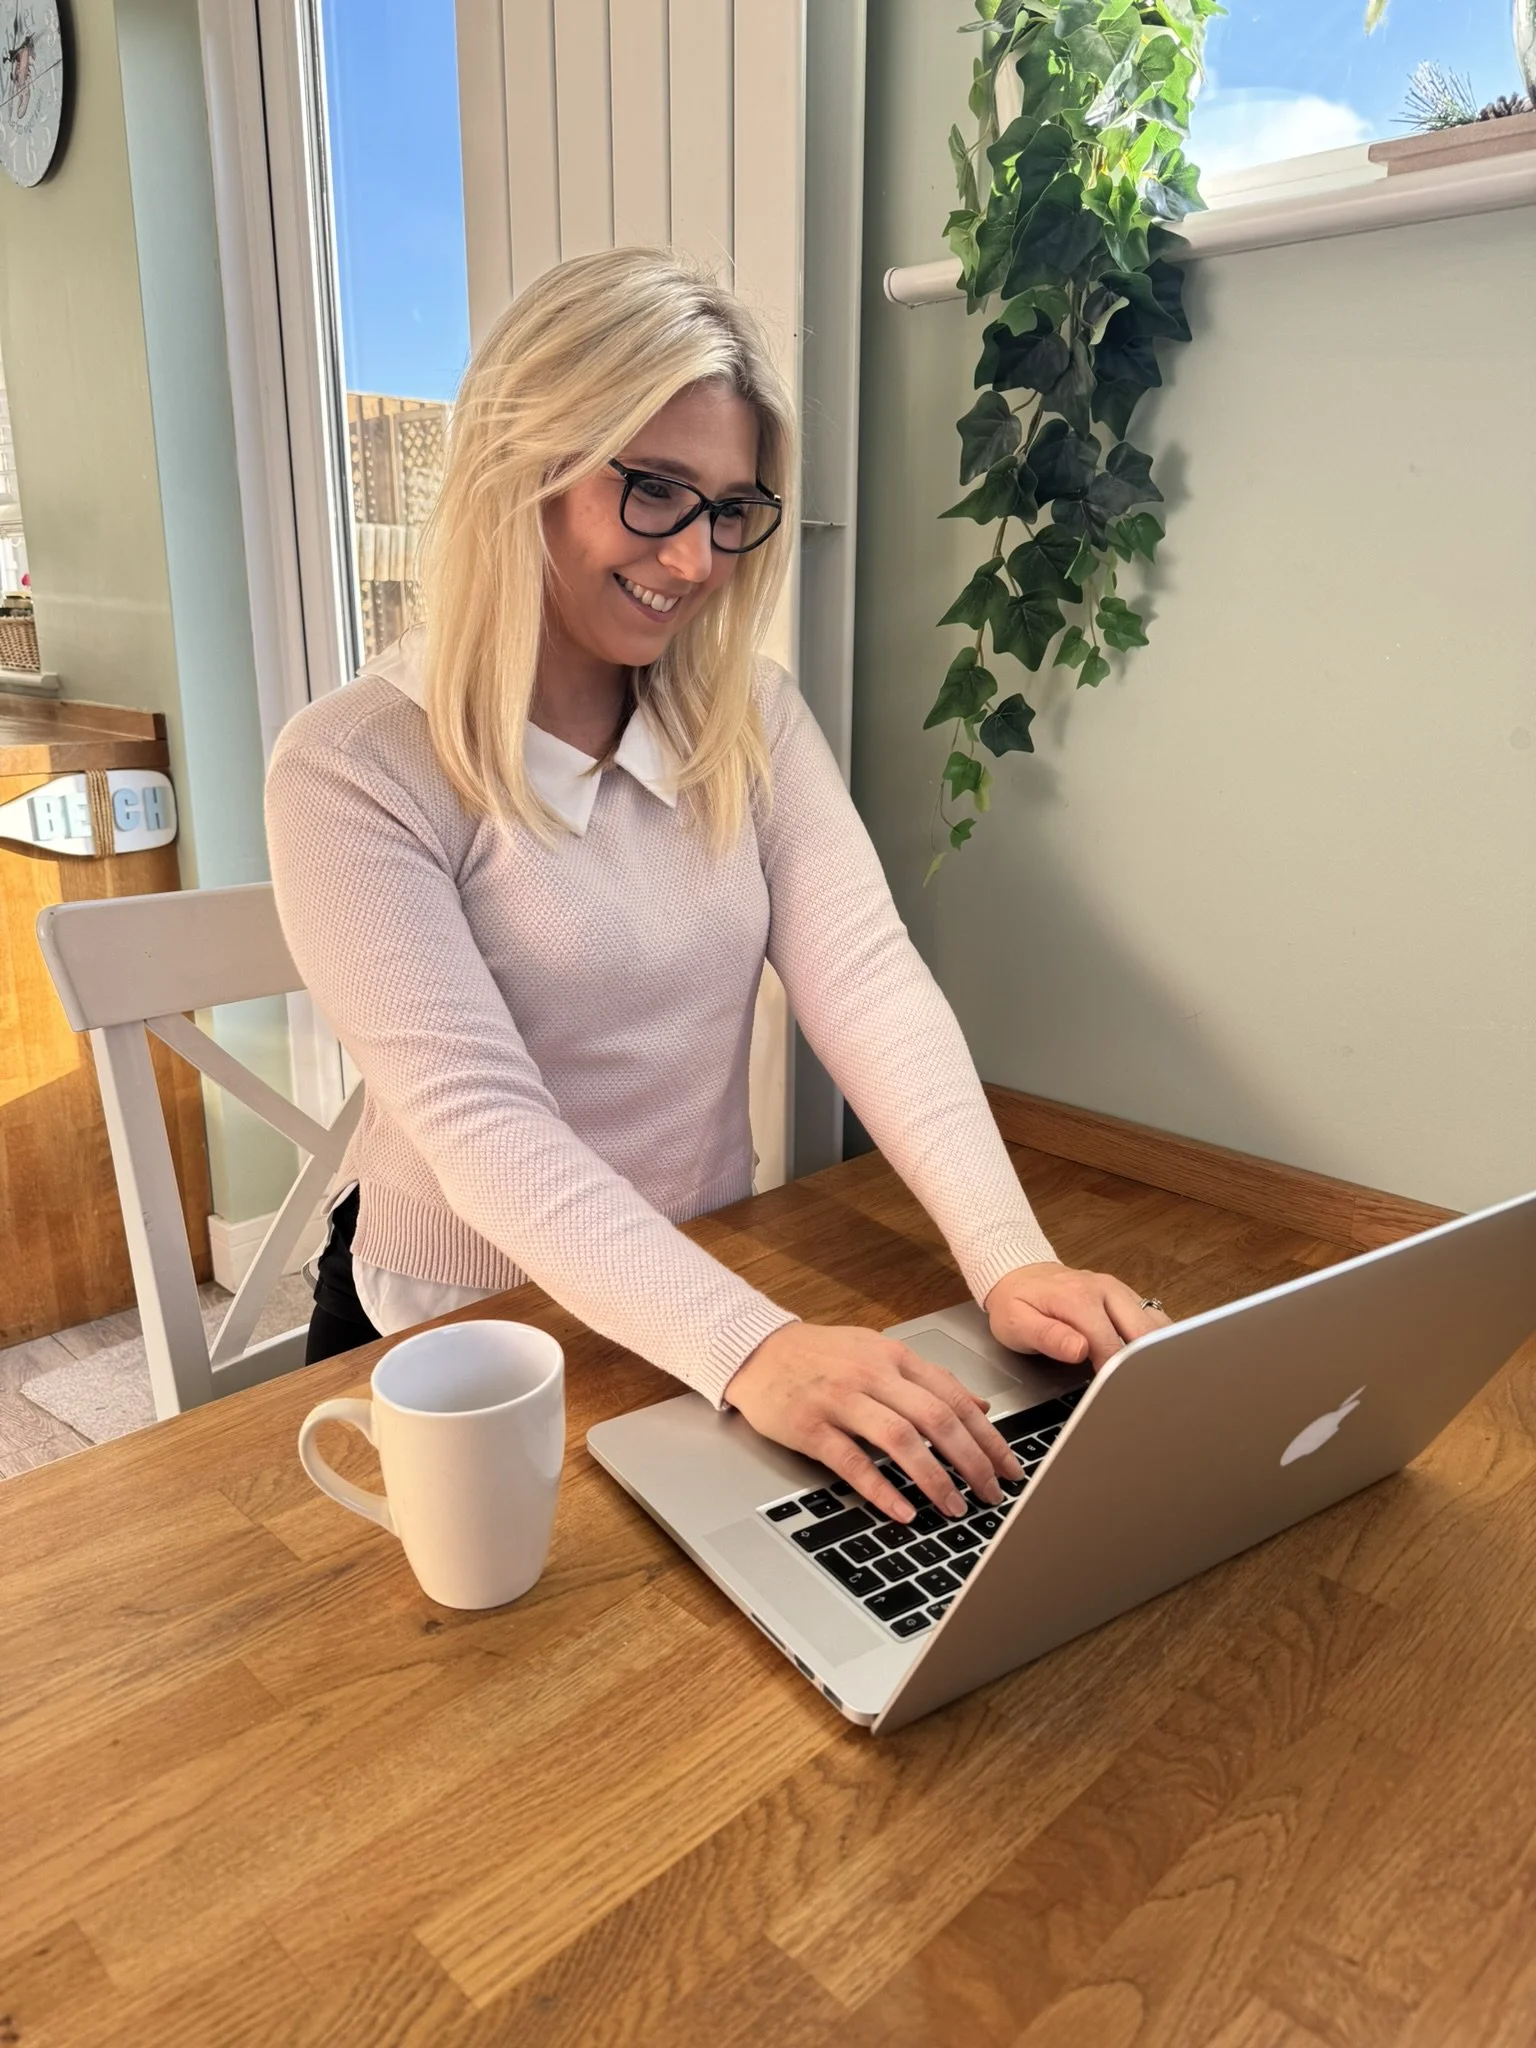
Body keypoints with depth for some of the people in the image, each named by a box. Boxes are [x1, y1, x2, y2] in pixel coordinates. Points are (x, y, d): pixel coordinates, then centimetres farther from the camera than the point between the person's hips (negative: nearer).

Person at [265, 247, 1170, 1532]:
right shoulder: (354, 772, -15)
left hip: (716, 1296, 4)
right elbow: (485, 1126, -24)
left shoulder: (754, 719, 2)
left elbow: (868, 982, -11)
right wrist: (753, 1349, -36)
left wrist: (1010, 1260, -25)